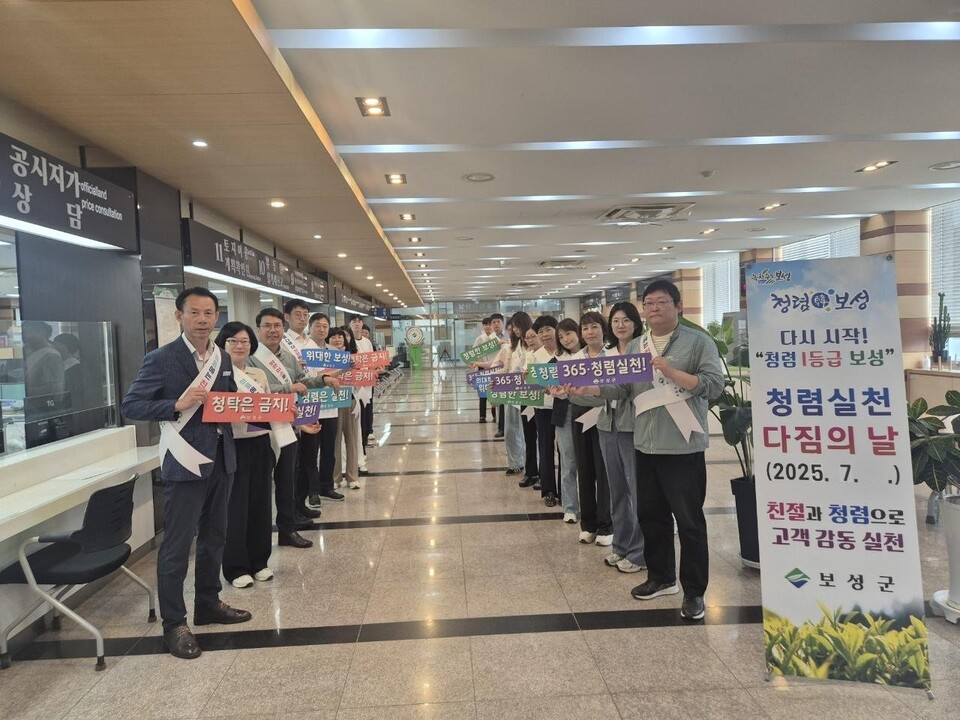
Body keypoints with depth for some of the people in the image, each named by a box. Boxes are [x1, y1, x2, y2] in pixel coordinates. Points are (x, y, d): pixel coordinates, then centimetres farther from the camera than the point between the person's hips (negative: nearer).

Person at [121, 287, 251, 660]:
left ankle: (208, 603, 35)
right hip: (185, 462, -7)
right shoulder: (161, 359, -10)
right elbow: (130, 406, -13)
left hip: (221, 458, 7)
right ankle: (174, 623, 15)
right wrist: (177, 405, -25)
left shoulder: (223, 358, 9)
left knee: (214, 536, 18)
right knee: (177, 544, 1)